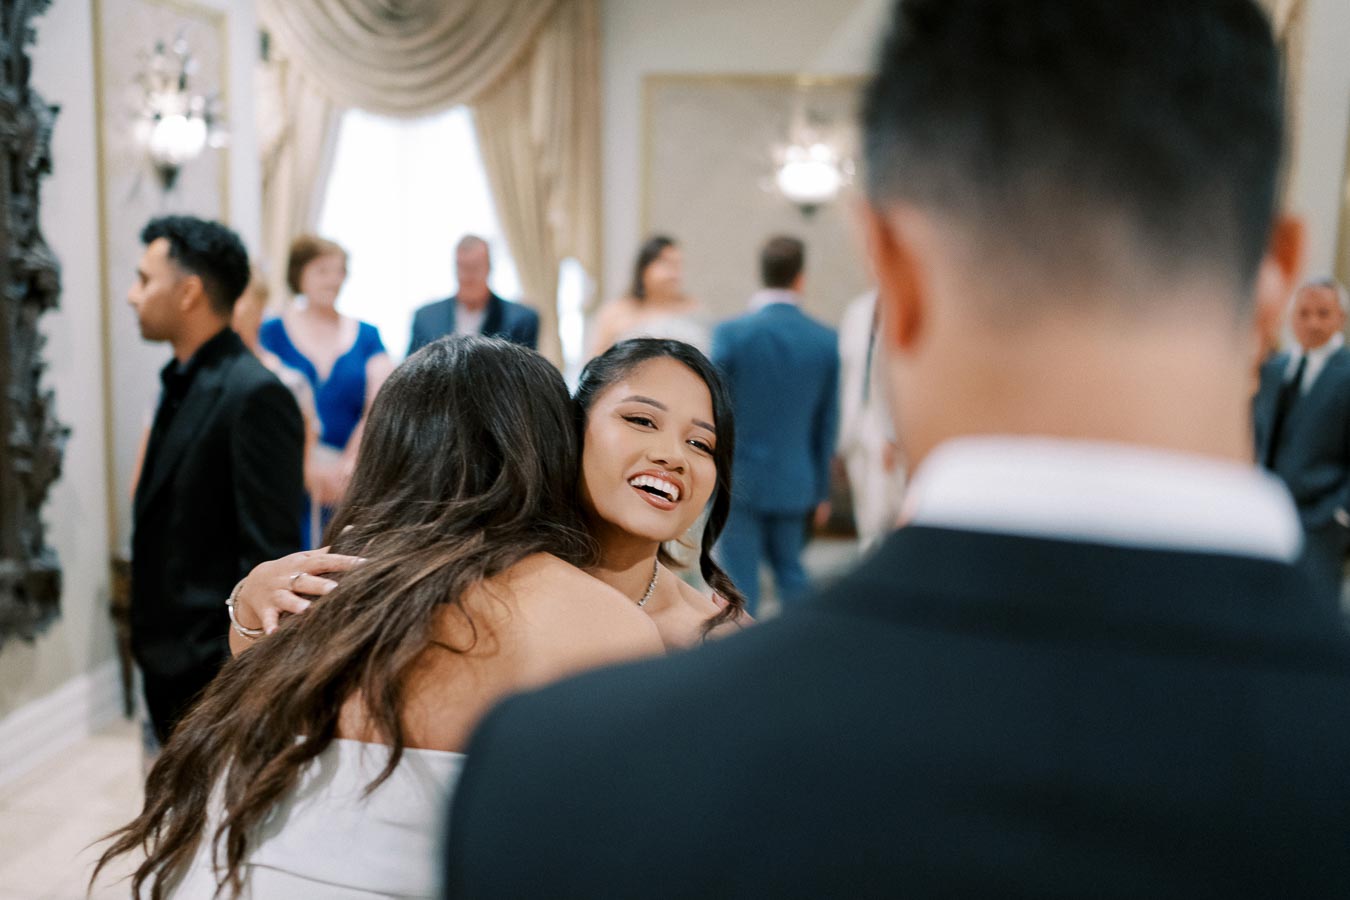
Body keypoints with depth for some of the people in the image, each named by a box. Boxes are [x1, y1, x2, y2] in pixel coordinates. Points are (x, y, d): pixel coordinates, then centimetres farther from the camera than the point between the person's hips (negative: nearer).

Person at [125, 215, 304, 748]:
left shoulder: (254, 395, -19)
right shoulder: (182, 383, 10)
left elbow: (270, 552, -21)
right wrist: (151, 648, 16)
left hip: (219, 669, -9)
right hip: (171, 665, 9)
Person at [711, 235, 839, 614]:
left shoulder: (731, 333, -12)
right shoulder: (827, 340, -2)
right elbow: (828, 423, 4)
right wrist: (821, 491, 13)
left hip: (739, 480, -3)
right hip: (794, 483, 4)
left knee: (740, 582, 3)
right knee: (790, 569, 19)